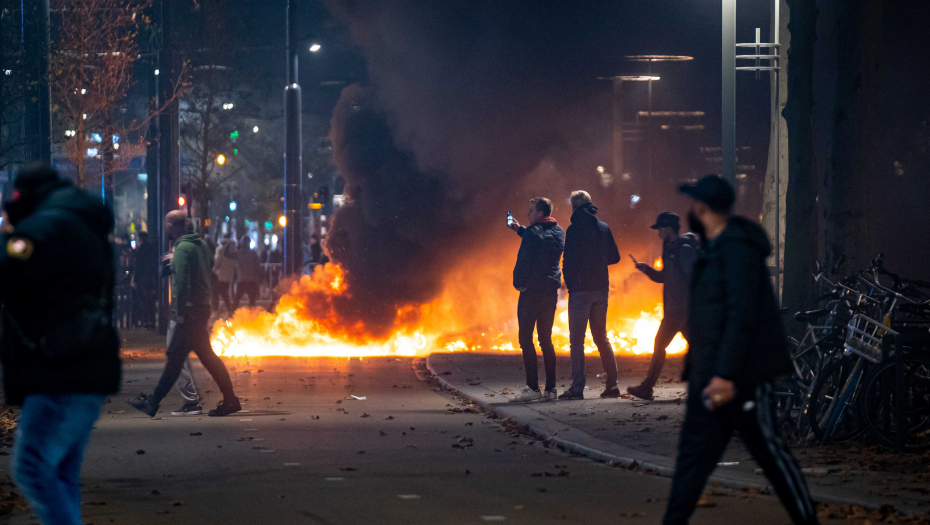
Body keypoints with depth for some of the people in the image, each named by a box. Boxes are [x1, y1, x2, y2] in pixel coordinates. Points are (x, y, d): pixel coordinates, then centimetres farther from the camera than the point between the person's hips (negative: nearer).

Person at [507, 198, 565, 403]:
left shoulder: (533, 232, -12)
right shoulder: (558, 232, 11)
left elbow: (523, 259, -16)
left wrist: (519, 283, -4)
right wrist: (521, 230, 28)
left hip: (532, 291, -7)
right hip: (551, 290, 7)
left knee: (526, 339, -4)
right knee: (546, 340, 11)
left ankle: (532, 388, -11)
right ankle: (550, 388, 7)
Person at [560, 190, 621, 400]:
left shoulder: (574, 229, -9)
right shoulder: (604, 228, 7)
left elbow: (569, 261, -12)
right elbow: (615, 257, 12)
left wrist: (569, 284, 3)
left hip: (580, 290, -5)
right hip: (601, 289, 5)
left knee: (576, 340, -2)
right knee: (601, 336, 13)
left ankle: (577, 387, -8)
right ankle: (612, 384, 7)